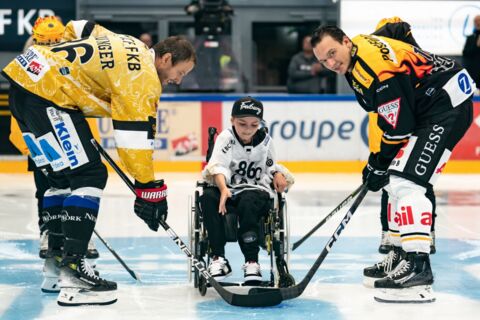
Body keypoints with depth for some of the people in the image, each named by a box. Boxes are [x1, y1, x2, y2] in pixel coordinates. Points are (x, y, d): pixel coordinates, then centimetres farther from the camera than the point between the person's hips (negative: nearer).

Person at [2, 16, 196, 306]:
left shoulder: (130, 48, 17)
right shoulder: (143, 76, -11)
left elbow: (78, 28, 29)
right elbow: (136, 137, -15)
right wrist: (150, 188, -12)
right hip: (45, 94, -10)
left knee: (64, 175, 19)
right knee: (88, 175, -12)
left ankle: (57, 255, 27)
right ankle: (71, 270, -20)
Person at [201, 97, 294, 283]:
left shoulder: (265, 140, 8)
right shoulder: (226, 138, -2)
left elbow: (271, 166, 23)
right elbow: (218, 167, -17)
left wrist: (278, 175, -2)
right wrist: (223, 189, -35)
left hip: (256, 189, 0)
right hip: (229, 189, 0)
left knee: (248, 202, -37)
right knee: (208, 197, -33)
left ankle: (252, 261, -30)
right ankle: (218, 258, -27)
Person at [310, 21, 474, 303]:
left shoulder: (373, 62, -22)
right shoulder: (355, 61, 11)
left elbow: (399, 122, -20)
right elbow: (390, 115, 20)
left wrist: (382, 163, -9)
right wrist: (378, 157, 15)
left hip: (447, 105, -11)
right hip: (429, 109, 11)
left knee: (405, 183, -20)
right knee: (397, 182, 17)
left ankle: (418, 268, -25)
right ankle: (401, 255, 27)